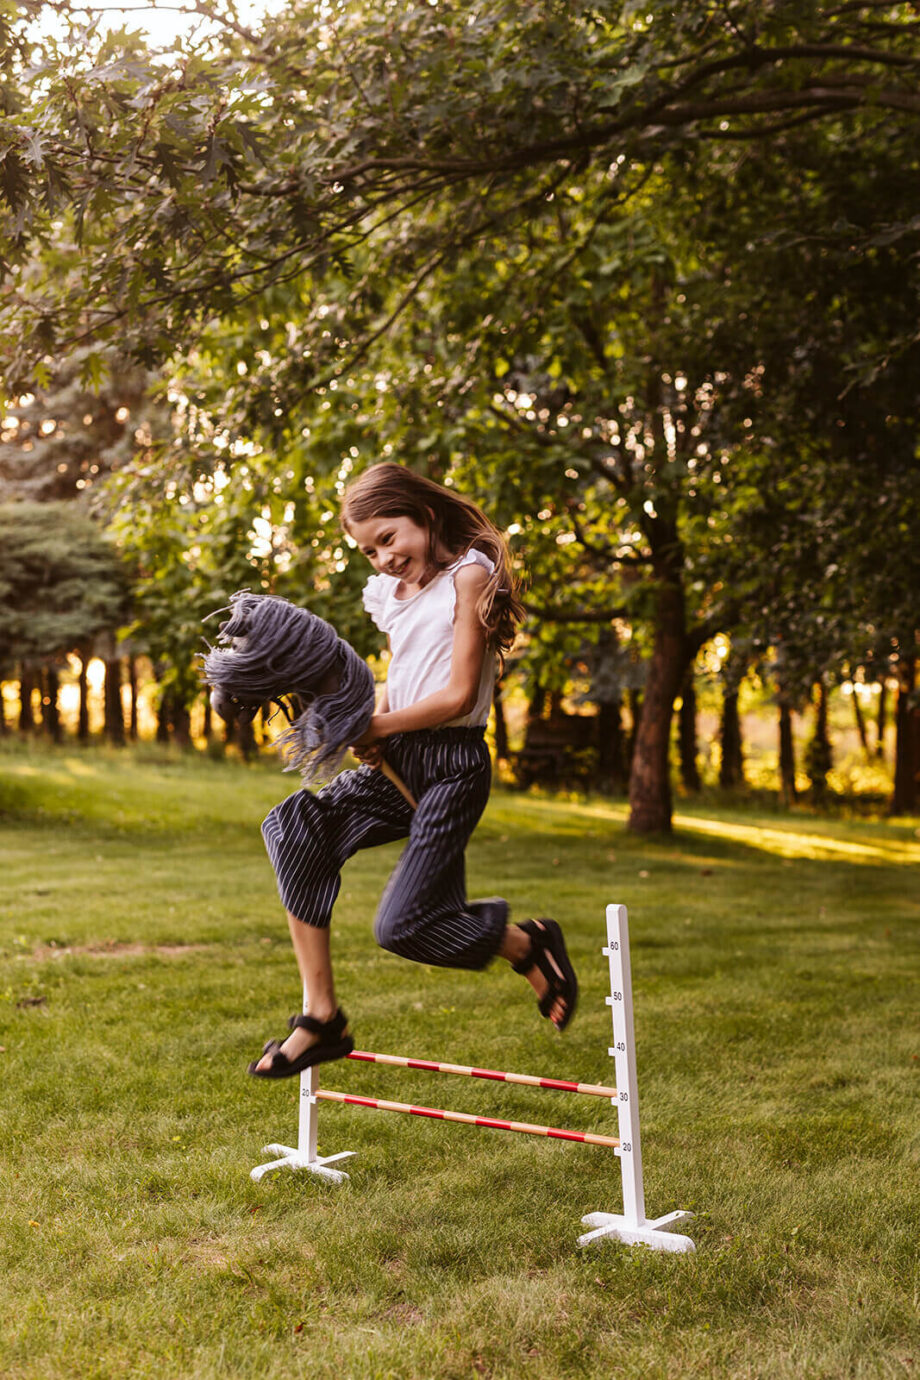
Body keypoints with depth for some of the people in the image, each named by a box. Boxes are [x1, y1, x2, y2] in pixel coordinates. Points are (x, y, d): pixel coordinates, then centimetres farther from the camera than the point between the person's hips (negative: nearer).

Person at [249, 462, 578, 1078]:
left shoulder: (467, 576, -8)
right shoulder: (391, 594, 15)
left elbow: (458, 695, -14)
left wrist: (377, 727, -9)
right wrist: (371, 730, 3)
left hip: (452, 764, -7)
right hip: (398, 759, 7)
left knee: (404, 924, -14)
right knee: (296, 825, -18)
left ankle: (530, 943, 15)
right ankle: (322, 1015, -13)